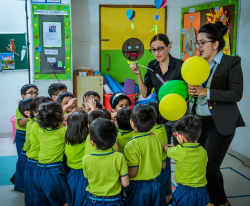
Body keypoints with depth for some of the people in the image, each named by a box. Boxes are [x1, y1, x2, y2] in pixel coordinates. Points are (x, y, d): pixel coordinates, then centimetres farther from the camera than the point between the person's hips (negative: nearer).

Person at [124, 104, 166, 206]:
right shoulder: (156, 140, -3)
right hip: (155, 186, 5)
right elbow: (163, 165, 5)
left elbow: (132, 173, -18)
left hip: (138, 188, -5)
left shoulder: (131, 146, -20)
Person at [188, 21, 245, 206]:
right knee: (202, 165, 14)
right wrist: (192, 90, -9)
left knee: (209, 168, -4)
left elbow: (236, 94, -16)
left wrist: (206, 92, -21)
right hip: (199, 121, 7)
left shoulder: (231, 63, -8)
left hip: (219, 124, -6)